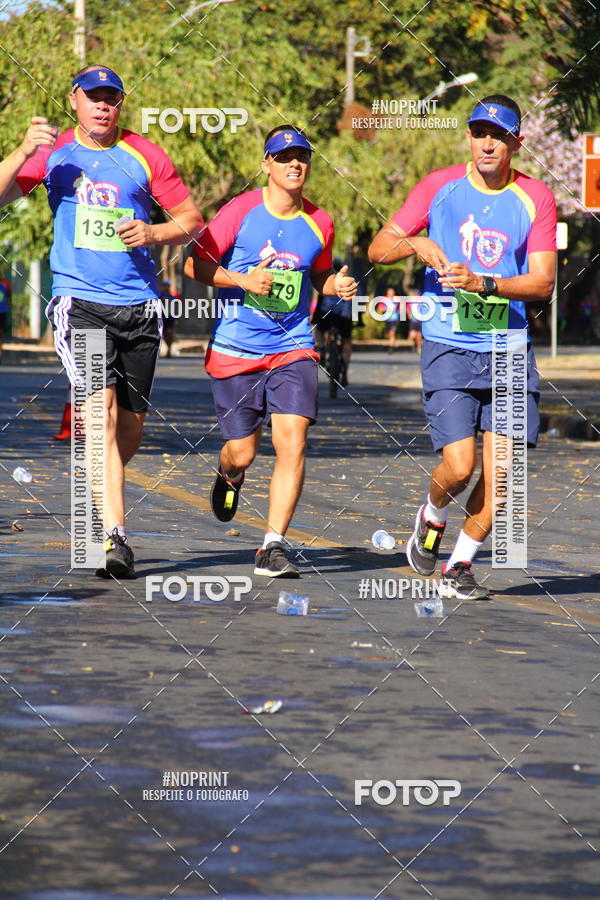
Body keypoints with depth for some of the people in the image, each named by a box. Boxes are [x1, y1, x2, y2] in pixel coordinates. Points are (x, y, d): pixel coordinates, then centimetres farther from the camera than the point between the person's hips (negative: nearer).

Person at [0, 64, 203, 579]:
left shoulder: (144, 156, 7)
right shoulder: (54, 153, 6)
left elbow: (192, 220, 11)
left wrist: (154, 234, -9)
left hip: (139, 305, 3)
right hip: (79, 300, -2)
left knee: (130, 426, 7)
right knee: (102, 408, -20)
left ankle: (101, 491, 37)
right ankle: (115, 535, -24)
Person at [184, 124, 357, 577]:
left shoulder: (319, 223, 4)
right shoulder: (240, 212, -6)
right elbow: (195, 264, -4)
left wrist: (338, 285, 0)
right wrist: (242, 280, -18)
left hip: (293, 349, 2)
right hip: (235, 348, -2)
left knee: (293, 441, -16)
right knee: (243, 451, 5)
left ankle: (273, 548, -11)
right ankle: (229, 475, 45)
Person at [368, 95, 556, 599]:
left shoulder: (535, 199, 1)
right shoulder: (440, 187, 2)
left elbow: (543, 282, -6)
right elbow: (378, 249, 6)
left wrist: (485, 284, -21)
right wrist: (416, 244, -15)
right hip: (449, 345, -1)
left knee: (499, 469, -4)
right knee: (460, 466, -13)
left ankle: (461, 565, 14)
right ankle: (432, 516, 21)